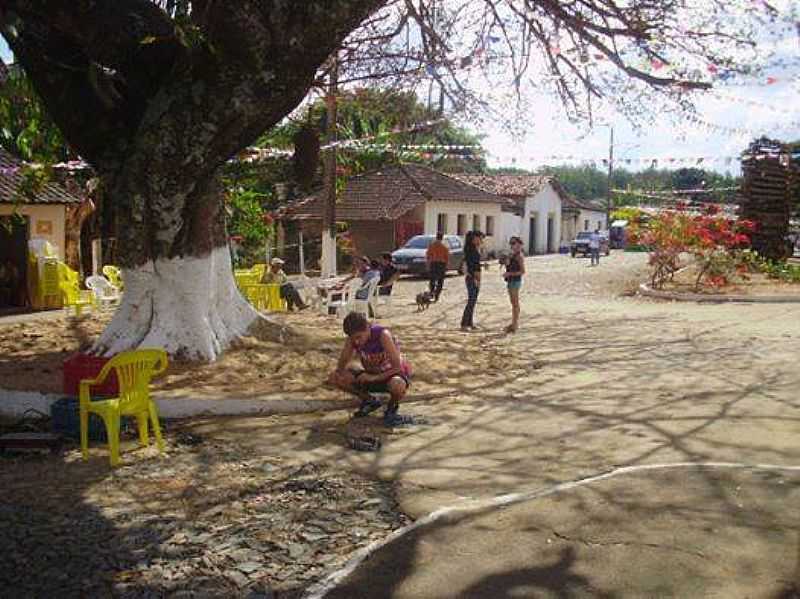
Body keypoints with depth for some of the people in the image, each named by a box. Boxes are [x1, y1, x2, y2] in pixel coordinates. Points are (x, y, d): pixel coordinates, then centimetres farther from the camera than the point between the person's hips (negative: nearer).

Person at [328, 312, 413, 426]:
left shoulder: (383, 335, -29)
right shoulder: (352, 339, -14)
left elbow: (398, 367, -30)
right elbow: (341, 366, -8)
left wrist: (375, 377, -34)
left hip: (394, 375, -5)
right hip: (372, 376, 5)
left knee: (397, 386, -43)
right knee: (334, 377, -12)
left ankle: (391, 408, -5)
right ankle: (369, 401, 7)